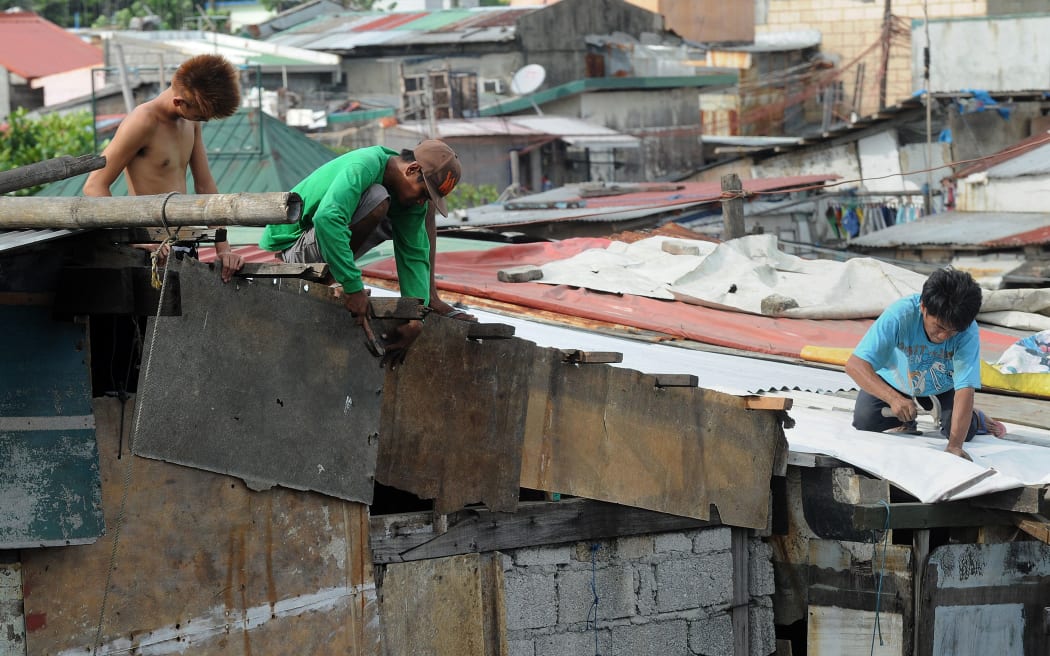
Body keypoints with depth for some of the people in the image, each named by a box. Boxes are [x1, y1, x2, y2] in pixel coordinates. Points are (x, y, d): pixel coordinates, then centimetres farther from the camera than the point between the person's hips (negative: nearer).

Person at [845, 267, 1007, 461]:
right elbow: (855, 364, -43)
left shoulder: (968, 331, -34)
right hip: (894, 381, 0)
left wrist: (954, 445, -49)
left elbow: (965, 389, -38)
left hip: (941, 388, 0)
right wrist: (894, 399, -58)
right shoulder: (900, 315, -39)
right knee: (864, 421, -22)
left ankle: (975, 418, 17)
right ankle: (906, 422, 11)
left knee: (961, 431, -20)